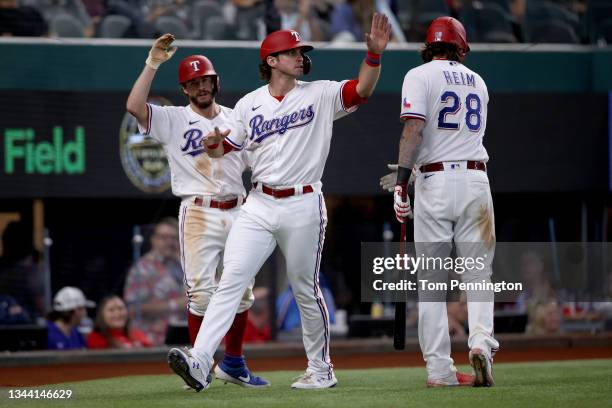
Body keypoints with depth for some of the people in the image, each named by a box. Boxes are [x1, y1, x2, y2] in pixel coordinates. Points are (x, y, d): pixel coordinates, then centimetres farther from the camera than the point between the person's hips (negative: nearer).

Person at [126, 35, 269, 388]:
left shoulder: (236, 118, 13)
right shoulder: (173, 120, 0)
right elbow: (135, 106, -16)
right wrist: (153, 64, -18)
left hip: (238, 211, 4)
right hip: (199, 214, -4)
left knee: (242, 292, 8)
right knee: (203, 293, -10)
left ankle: (234, 364, 21)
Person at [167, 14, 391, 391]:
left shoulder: (320, 95, 2)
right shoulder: (249, 104, 9)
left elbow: (363, 89, -12)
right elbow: (222, 149, 12)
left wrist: (374, 53, -28)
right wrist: (213, 144, -12)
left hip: (303, 207, -2)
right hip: (259, 205, 2)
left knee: (306, 290, 7)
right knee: (231, 280, -10)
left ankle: (321, 370, 21)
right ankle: (200, 362, -20)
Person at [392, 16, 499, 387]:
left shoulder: (420, 76, 2)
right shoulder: (477, 82, 17)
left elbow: (414, 128, -11)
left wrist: (401, 183, -13)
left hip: (435, 180, -3)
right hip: (476, 180, 3)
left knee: (431, 279, 2)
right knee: (479, 271, 8)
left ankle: (440, 370, -2)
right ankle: (481, 338, -18)